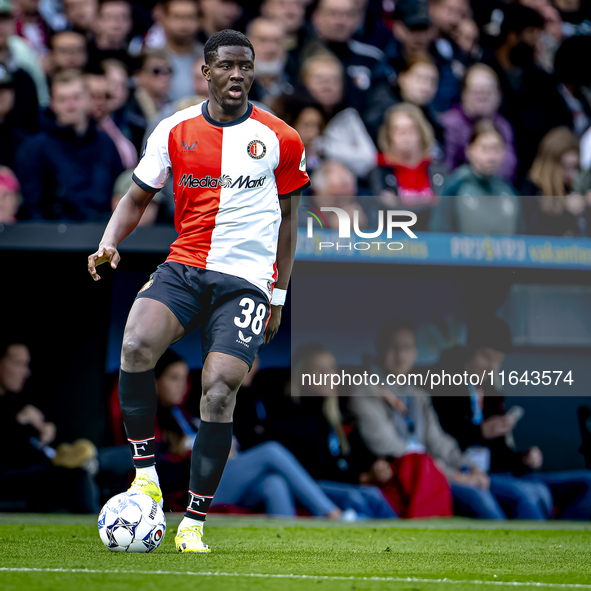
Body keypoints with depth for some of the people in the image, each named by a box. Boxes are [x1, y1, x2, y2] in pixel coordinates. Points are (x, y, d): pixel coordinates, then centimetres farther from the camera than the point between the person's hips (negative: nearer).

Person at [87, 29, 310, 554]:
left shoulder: (279, 139, 4)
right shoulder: (175, 131, 6)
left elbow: (286, 217, 13)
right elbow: (138, 198, 14)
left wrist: (278, 297, 12)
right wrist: (109, 243, -6)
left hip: (246, 278, -1)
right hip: (183, 268, 1)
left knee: (219, 390, -15)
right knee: (135, 347, -27)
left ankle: (194, 523, -5)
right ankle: (146, 475, -13)